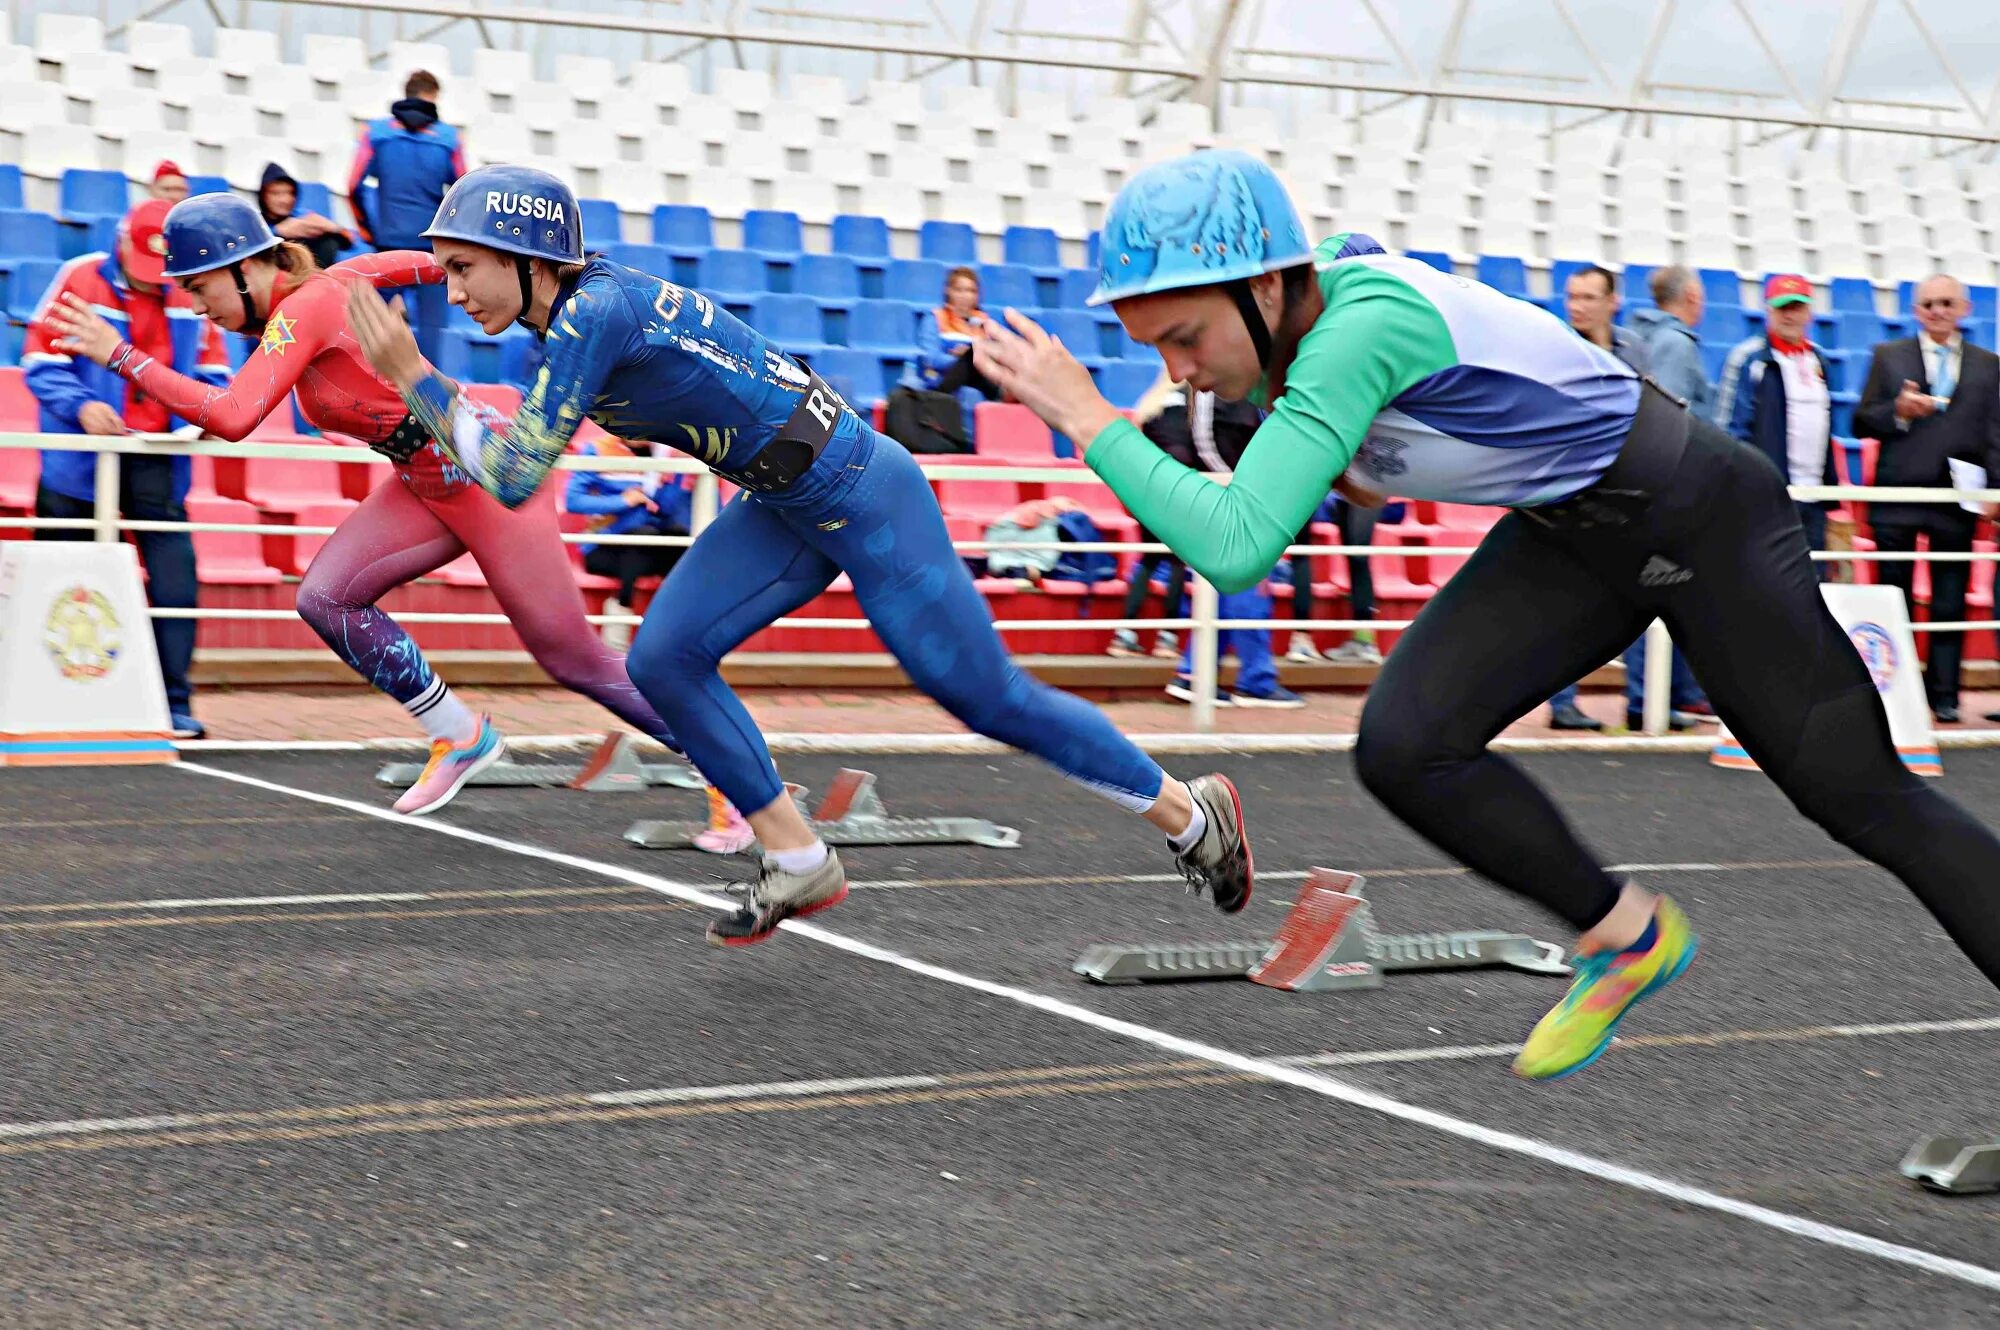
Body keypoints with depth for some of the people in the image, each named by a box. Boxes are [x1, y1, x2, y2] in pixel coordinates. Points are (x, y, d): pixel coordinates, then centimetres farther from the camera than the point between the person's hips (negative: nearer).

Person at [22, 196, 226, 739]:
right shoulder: (80, 279, -7)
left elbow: (211, 367, 11)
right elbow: (41, 359, -6)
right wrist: (81, 406, -22)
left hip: (157, 459, 2)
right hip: (80, 457, -1)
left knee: (173, 575, -8)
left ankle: (176, 702, -1)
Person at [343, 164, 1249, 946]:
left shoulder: (595, 312, -24)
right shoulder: (570, 316, 4)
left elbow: (513, 478, -26)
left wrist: (412, 375, -20)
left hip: (860, 493, -9)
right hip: (782, 510, 9)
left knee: (988, 699, 0)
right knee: (663, 659, -3)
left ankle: (1188, 812, 17)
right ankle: (797, 863, 8)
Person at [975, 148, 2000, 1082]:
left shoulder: (1367, 323, -35)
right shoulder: (1289, 319, -8)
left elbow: (1235, 550, -44)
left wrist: (1089, 421, -35)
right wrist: (1358, 473, -1)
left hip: (1702, 516, -7)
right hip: (1568, 535, 8)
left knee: (1857, 794, 0)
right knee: (1406, 749, -9)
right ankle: (1625, 936, 11)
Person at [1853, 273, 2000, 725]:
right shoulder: (1888, 357, 9)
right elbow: (1862, 422, 6)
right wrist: (1898, 411, -13)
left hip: (1955, 500, 1)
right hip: (1897, 498, 0)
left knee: (1950, 603, 2)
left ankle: (1944, 694, 8)